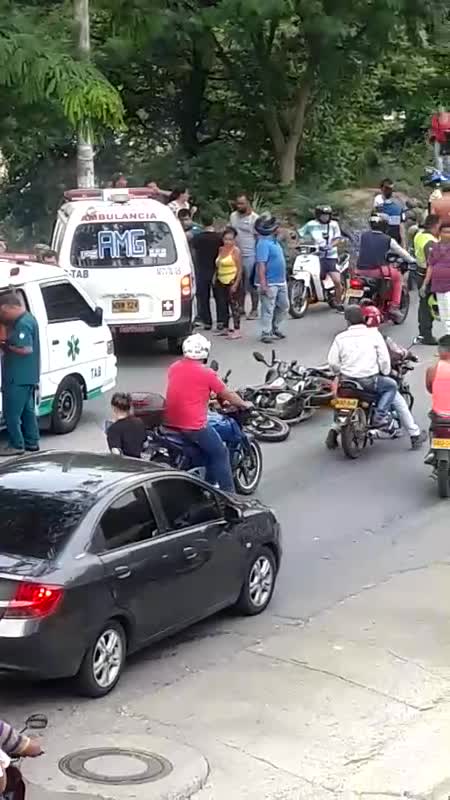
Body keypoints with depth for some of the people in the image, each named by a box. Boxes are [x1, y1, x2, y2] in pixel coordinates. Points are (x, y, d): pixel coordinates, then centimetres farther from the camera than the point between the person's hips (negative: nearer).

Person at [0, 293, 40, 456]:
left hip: (18, 377, -11)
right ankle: (31, 442, 22)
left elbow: (26, 349, -26)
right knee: (27, 410, 16)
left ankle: (16, 445, 1)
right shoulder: (28, 318, 12)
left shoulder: (22, 324, -20)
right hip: (28, 375, 11)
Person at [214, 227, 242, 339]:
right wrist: (215, 278, 11)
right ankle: (225, 328, 22)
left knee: (234, 305, -7)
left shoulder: (235, 251, -7)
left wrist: (236, 284, -16)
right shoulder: (221, 250, 13)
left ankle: (237, 331, -7)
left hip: (232, 281, -7)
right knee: (222, 305, 11)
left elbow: (239, 269, -10)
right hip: (221, 281, 7)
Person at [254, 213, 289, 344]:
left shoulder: (274, 241, 11)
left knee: (283, 306, 18)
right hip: (269, 283, -10)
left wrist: (284, 278, 24)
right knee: (268, 309, -1)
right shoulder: (263, 243, -19)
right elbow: (261, 264, -24)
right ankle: (266, 333, 7)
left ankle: (274, 328, 33)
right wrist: (263, 283, -28)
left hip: (281, 281, 10)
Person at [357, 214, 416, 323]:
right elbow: (402, 252, 13)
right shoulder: (388, 240, 2)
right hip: (377, 270, -4)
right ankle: (394, 306, 16)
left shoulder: (363, 235, 7)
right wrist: (412, 261, 30)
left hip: (361, 270, 4)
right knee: (397, 276, 21)